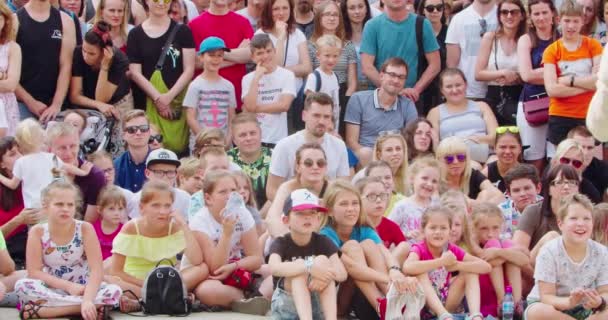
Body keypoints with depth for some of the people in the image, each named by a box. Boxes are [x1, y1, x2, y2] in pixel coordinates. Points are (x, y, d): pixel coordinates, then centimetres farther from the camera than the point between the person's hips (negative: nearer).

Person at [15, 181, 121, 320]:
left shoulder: (85, 229, -10)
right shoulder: (37, 232, -8)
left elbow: (96, 269, -17)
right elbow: (34, 272, -12)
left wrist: (87, 300, -34)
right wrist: (68, 286, -21)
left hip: (82, 288, 1)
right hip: (52, 289, -1)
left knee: (114, 291, -30)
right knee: (22, 286, -30)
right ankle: (80, 307, -31)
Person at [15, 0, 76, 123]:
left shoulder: (64, 21, 6)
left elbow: (66, 66, 2)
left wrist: (57, 104, -8)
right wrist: (30, 101, -8)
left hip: (51, 104, 2)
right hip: (21, 102, -2)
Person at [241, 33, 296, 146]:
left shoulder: (287, 75, 0)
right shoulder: (248, 78, 5)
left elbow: (284, 105, -10)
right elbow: (250, 106, -9)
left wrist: (256, 108, -6)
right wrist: (256, 78, -10)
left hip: (278, 139, -1)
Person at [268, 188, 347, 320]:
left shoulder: (323, 242, -1)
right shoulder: (281, 243, -8)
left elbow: (343, 273, -14)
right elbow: (275, 268, -31)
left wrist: (325, 275, -37)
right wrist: (309, 268, -43)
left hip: (320, 304, 2)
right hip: (286, 302, -2)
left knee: (322, 260, -22)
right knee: (299, 264, -27)